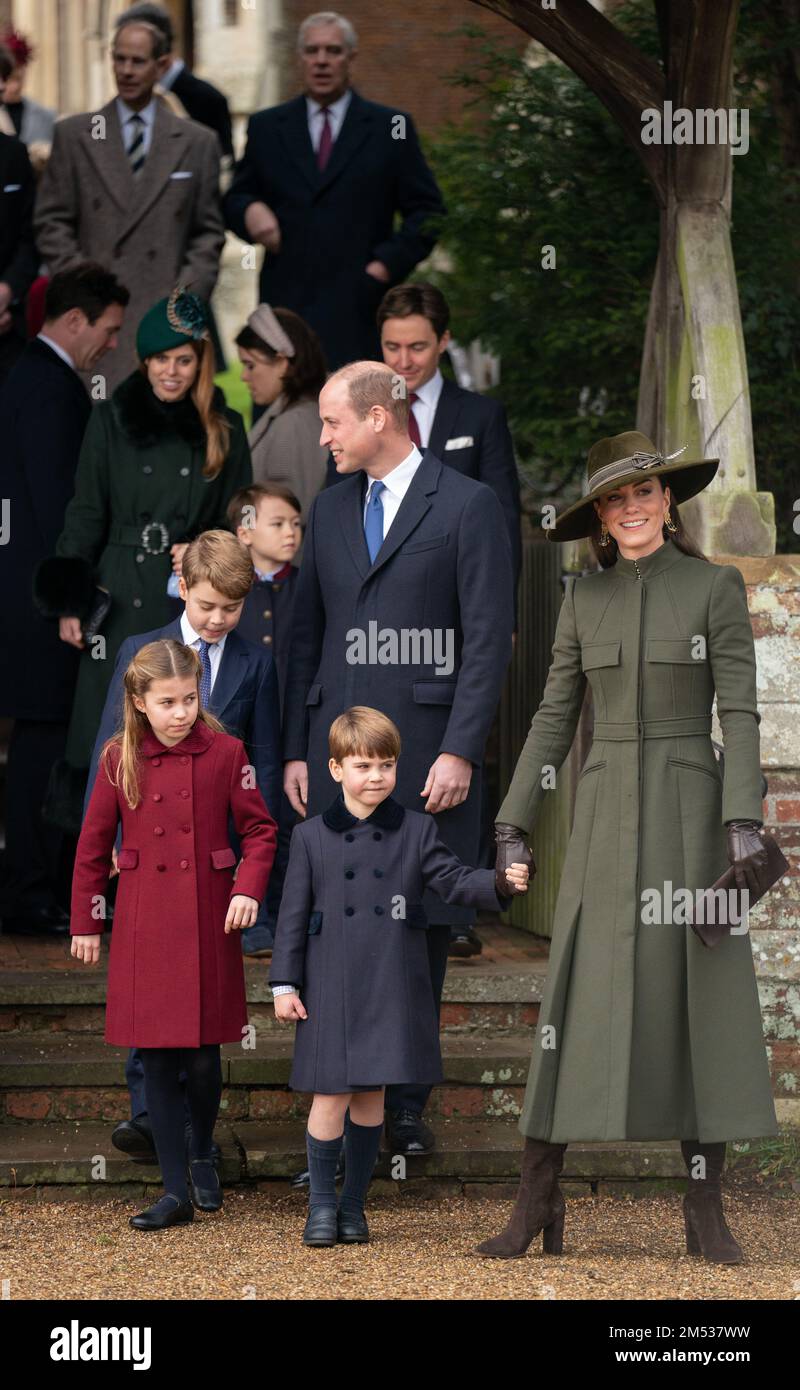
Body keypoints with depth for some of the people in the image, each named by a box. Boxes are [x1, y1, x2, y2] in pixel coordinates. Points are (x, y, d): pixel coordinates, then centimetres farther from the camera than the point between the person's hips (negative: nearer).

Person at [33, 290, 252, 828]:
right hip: (122, 601, 0)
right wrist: (72, 604, 1)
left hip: (194, 603, 0)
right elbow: (86, 515, 6)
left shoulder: (224, 430, 7)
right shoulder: (111, 420, 6)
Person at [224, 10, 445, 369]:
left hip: (359, 307, -1)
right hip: (286, 304, 1)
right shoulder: (266, 127, 14)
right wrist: (249, 210, -6)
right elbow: (235, 198, 18)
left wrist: (388, 263, -6)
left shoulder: (390, 127, 8)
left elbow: (426, 211, 8)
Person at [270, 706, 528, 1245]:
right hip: (331, 988, -1)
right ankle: (322, 1203, 11)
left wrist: (501, 883, -19)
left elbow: (453, 879, 1)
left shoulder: (416, 830, 6)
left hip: (391, 989, 1)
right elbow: (294, 914, 5)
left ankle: (355, 1202, 19)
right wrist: (285, 983, 1)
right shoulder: (312, 837, 4)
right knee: (332, 1095, -3)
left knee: (371, 1095, 7)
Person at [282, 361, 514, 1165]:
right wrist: (295, 750, 9)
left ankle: (406, 1105, 8)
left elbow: (488, 639, -6)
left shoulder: (467, 507, -2)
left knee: (421, 925, 1)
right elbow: (307, 634, 16)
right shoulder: (329, 510, 15)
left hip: (425, 748, -4)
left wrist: (461, 752, -13)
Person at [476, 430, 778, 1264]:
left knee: (701, 1003, -2)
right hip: (605, 818, 2)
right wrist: (513, 825, 4)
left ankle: (706, 1211, 4)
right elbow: (554, 716, 10)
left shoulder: (716, 586, 0)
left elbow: (739, 712, -6)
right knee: (575, 1001, -2)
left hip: (688, 815, -2)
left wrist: (742, 822, -15)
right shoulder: (585, 599, 9)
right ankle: (537, 1203, 1)